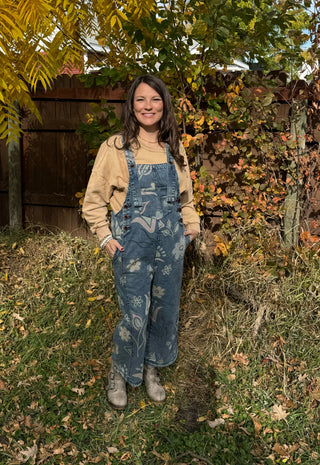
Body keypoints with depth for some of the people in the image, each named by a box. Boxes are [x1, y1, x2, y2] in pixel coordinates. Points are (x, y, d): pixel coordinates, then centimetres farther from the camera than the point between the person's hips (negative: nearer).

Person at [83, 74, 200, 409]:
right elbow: (94, 200, 1)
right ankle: (119, 373, 25)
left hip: (171, 243, 4)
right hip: (132, 245, -4)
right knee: (135, 316, -3)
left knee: (165, 310, 13)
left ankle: (151, 369, 36)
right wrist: (105, 237, -5)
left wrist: (191, 224, 8)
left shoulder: (175, 149, 8)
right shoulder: (115, 147, -5)